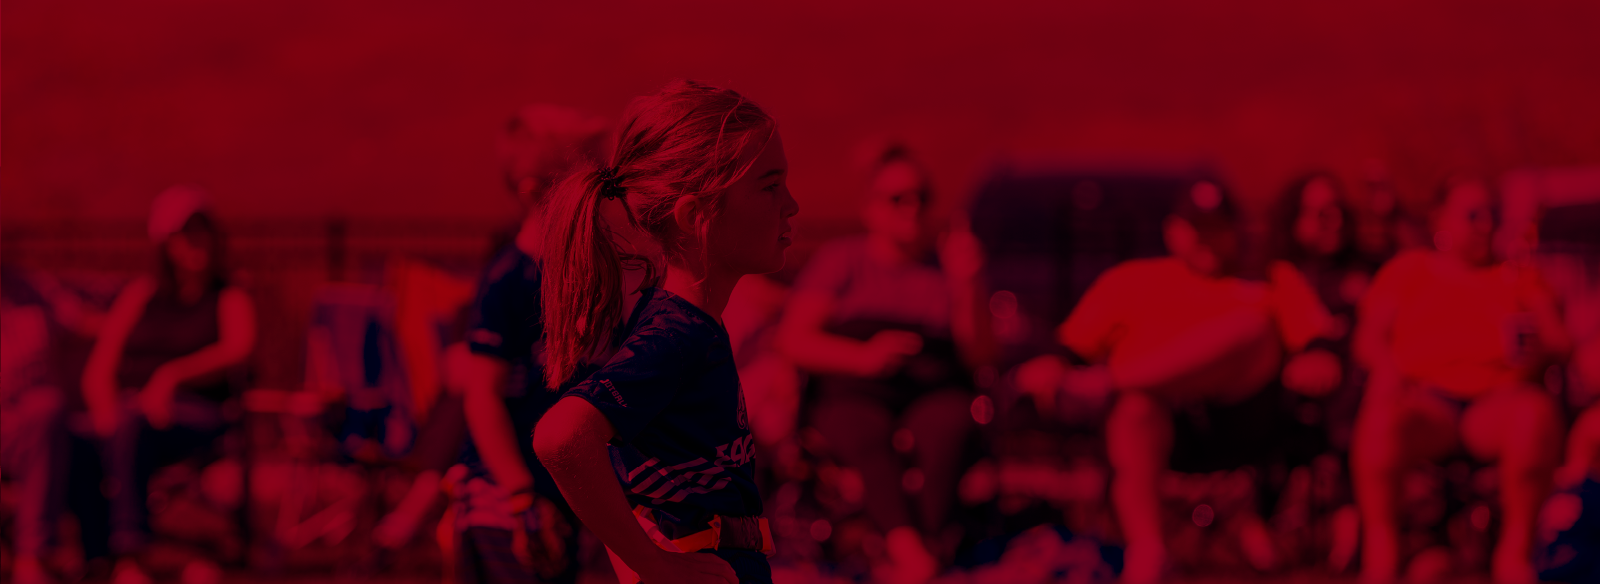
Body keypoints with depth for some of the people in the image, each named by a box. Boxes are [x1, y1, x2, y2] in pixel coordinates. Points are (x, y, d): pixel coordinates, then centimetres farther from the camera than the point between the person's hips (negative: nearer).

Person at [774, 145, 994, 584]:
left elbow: (980, 356, 11)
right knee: (869, 438, -36)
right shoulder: (841, 260, 15)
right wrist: (862, 357, -14)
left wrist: (966, 287, -5)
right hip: (854, 394, -1)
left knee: (943, 425, -35)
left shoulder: (944, 269, 19)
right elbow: (793, 338, 3)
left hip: (933, 394, 1)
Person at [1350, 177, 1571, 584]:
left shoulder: (1520, 278, 27)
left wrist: (1534, 351, -10)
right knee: (1380, 415, -38)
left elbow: (1560, 343, 15)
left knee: (1536, 412, -37)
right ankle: (1379, 551, -30)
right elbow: (1368, 338, 12)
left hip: (1498, 401, 1)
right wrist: (1390, 373, -11)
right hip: (1426, 397, -1)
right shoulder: (1408, 270, 23)